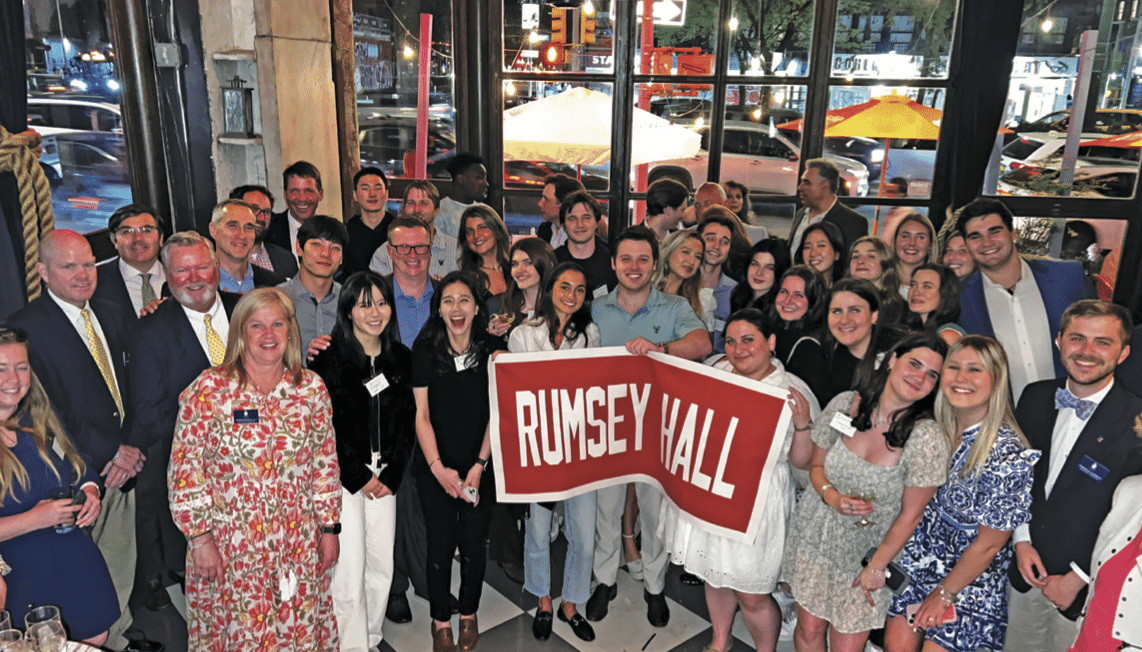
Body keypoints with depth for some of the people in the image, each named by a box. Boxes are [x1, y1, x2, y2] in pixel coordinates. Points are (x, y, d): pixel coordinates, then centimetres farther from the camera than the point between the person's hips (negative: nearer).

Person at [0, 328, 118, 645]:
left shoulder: (42, 418, 4)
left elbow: (82, 470, 13)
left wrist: (90, 495, -6)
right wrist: (34, 519, -24)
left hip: (78, 563, 5)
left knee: (96, 638, 14)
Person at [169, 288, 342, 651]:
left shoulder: (312, 388, 1)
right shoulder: (208, 390, -7)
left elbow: (325, 463, 5)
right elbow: (184, 469, -6)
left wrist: (329, 528, 5)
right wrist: (200, 537, -7)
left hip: (299, 546, 3)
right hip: (228, 547, -2)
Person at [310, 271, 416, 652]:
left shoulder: (401, 359, 7)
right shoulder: (329, 359, -7)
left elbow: (407, 421, 8)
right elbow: (326, 429, -9)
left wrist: (391, 475, 0)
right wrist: (360, 478, -8)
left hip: (385, 475, 4)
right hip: (343, 475, -4)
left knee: (382, 564, 9)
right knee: (350, 568, -4)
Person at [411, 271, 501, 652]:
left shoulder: (491, 352, -3)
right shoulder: (425, 352, -4)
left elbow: (496, 414, -2)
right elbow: (422, 415, -3)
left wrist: (479, 466, -8)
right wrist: (438, 467, -10)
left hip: (479, 466, 1)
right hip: (435, 468, 0)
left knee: (473, 545, 7)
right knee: (441, 546, 3)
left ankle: (469, 615, 31)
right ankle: (440, 621, 25)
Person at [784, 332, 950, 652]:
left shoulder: (927, 439, -22)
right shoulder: (844, 404, -12)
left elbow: (909, 516, -13)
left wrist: (875, 568, -5)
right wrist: (833, 497, -17)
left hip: (868, 550, -2)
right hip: (817, 536, 3)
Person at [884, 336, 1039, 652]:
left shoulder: (1009, 454, -24)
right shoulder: (935, 428, -8)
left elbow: (989, 544, -16)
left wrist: (944, 593, -7)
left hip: (969, 580, -5)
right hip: (916, 563, 5)